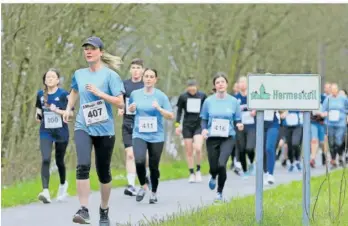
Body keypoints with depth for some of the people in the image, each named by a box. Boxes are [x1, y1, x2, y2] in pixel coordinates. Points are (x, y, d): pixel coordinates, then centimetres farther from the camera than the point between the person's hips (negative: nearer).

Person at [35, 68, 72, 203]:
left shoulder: (63, 94, -6)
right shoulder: (41, 94, 4)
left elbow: (71, 113, -7)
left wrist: (57, 111, -21)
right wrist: (38, 115, -1)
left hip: (61, 132, -1)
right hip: (46, 133, 1)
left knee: (59, 161, 13)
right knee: (45, 160, -17)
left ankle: (63, 184, 42)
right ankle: (45, 191, -25)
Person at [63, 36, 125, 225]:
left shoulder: (110, 75, -5)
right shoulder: (79, 74, 8)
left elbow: (120, 103, -11)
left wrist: (99, 93, -19)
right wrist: (69, 108, 15)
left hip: (104, 129, -2)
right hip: (83, 128, 2)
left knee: (103, 172, 8)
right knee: (83, 166, -21)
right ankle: (83, 210, -23)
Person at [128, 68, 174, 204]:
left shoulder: (161, 96, -1)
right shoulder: (135, 94, 4)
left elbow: (171, 116, -2)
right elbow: (130, 109, 21)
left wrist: (159, 108, -19)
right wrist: (131, 108, -2)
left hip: (156, 136, 0)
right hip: (139, 135, 0)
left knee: (154, 166, 5)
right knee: (139, 161, -22)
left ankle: (154, 193, 27)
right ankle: (143, 186, 2)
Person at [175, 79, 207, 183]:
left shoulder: (202, 96, -1)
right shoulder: (183, 97, -1)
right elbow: (179, 111, 8)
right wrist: (177, 125, 2)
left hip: (199, 125, -1)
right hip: (187, 126, 1)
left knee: (198, 148, -17)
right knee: (189, 151, 3)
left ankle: (198, 170, 3)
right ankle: (191, 174, 13)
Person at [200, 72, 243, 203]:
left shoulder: (233, 101, 1)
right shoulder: (209, 101, 2)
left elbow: (237, 120, 8)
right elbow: (204, 119, 9)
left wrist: (239, 125, -15)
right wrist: (204, 129, -11)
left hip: (228, 137, -1)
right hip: (212, 138, 1)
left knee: (221, 164, -20)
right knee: (213, 167, 1)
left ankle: (220, 193, 1)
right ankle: (213, 177, 43)